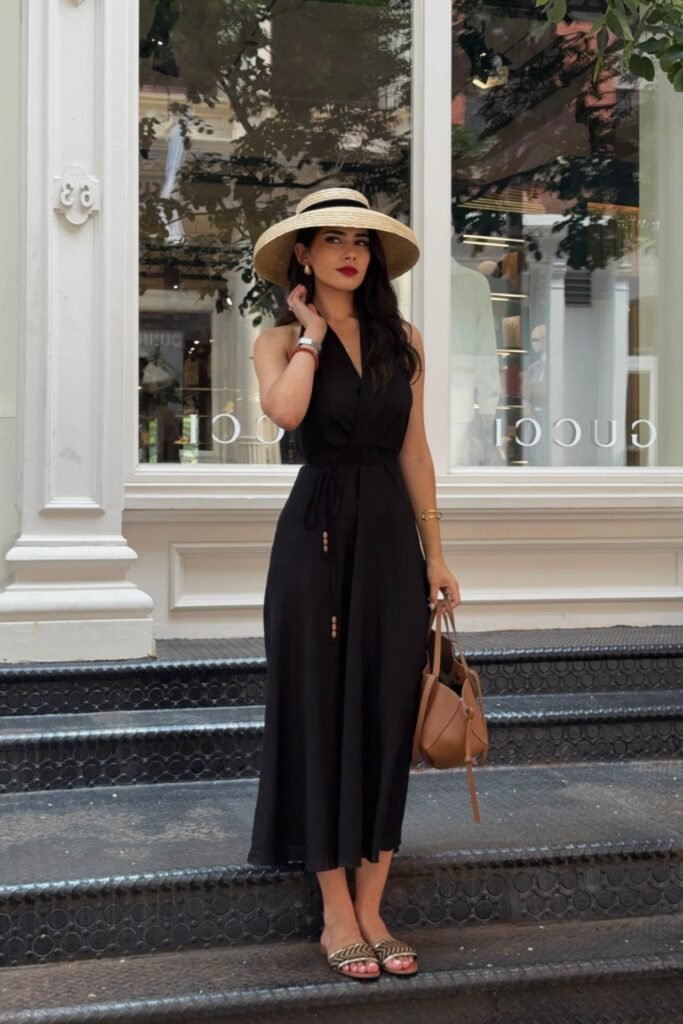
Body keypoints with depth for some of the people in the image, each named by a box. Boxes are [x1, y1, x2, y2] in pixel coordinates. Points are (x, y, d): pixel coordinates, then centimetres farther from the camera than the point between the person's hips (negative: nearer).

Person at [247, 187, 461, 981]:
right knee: (323, 712, 2)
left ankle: (370, 910, 15)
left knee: (387, 716, 4)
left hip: (392, 535, 3)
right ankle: (336, 916, 12)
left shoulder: (404, 340, 9)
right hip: (318, 535, -3)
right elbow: (285, 412, -22)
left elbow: (414, 453, 9)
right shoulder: (280, 339, 1)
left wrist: (434, 553, 6)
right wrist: (312, 331, -7)